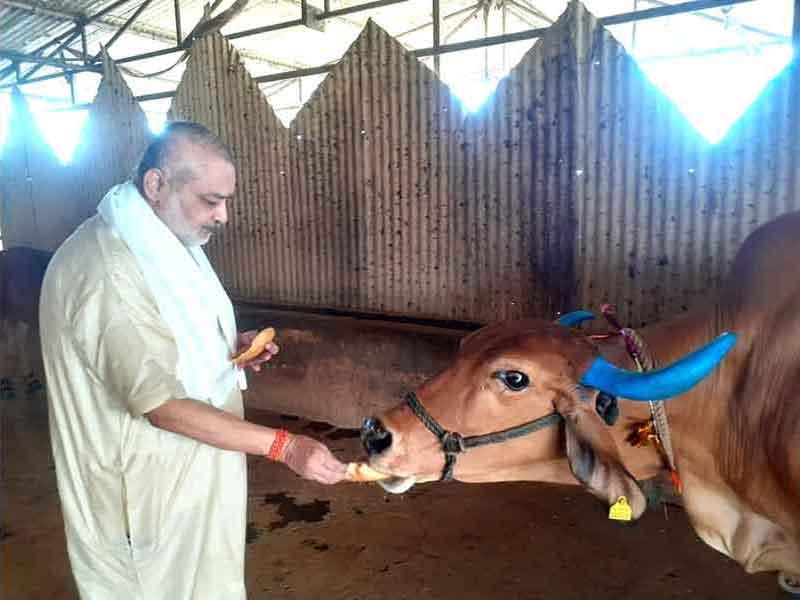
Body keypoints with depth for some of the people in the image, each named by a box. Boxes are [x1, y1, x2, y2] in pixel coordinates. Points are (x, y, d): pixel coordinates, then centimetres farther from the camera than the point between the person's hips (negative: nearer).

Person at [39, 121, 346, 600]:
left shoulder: (158, 242, 3)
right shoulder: (106, 271, -29)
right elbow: (163, 405, -30)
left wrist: (230, 348, -2)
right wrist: (284, 446, -32)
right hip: (149, 482, -9)